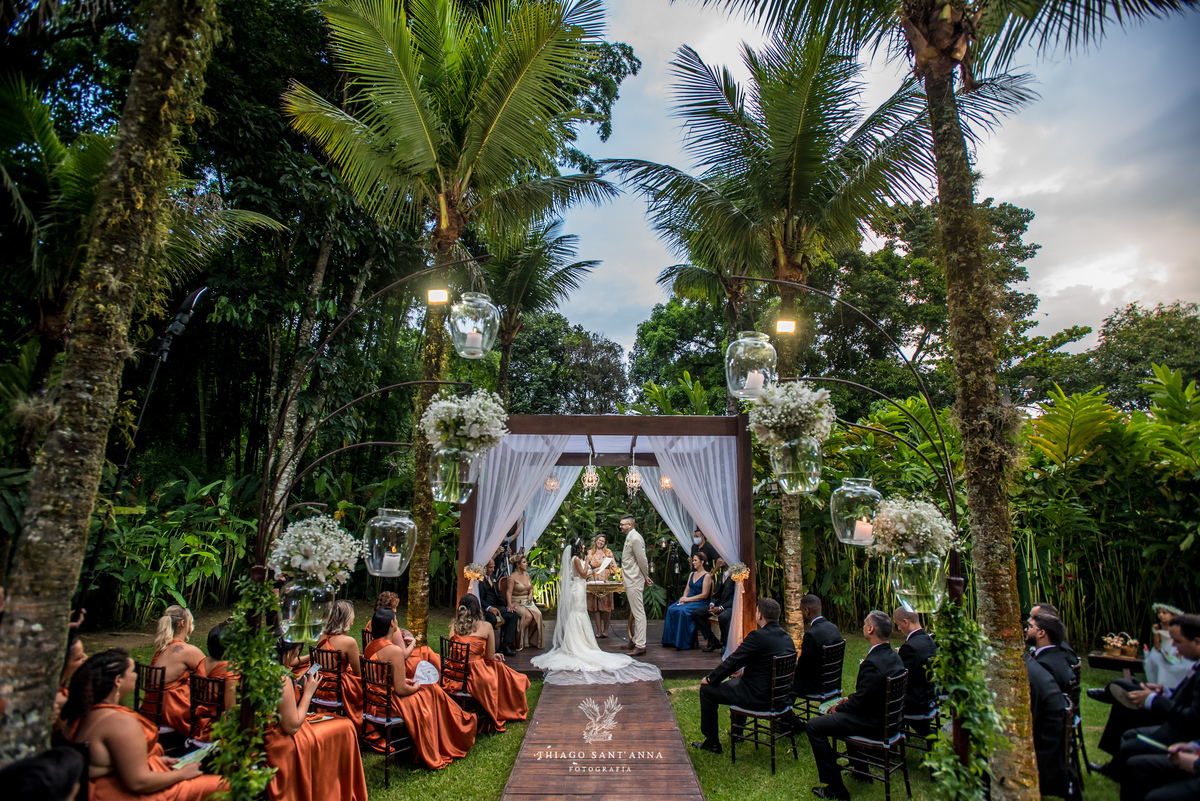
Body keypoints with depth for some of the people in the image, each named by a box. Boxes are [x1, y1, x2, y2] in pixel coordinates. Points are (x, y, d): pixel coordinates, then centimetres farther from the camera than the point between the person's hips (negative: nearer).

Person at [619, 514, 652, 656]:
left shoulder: (635, 538, -17)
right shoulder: (629, 537, 15)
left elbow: (642, 560, -17)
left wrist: (646, 577, -6)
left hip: (634, 581, -10)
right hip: (630, 581, 10)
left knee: (638, 613, -6)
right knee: (635, 612, 17)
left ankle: (640, 645, -3)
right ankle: (635, 640, 27)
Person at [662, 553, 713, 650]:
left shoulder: (706, 576, -5)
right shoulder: (692, 574, 19)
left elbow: (704, 595, -11)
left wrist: (688, 599, -14)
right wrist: (684, 597, -3)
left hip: (700, 602, -7)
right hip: (688, 600, 7)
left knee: (683, 611, -33)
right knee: (671, 609, -20)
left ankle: (683, 643, -23)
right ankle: (671, 639, -15)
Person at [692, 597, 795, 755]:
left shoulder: (758, 636, -24)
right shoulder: (787, 638, 2)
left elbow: (732, 662, -16)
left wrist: (710, 678, -2)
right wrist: (745, 670, 22)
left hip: (757, 697, -9)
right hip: (778, 694, 9)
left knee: (707, 689, 5)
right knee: (737, 681, 34)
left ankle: (712, 742, 16)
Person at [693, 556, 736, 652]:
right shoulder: (719, 576, 17)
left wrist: (721, 608, -22)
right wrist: (712, 604, -5)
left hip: (731, 606, -8)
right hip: (718, 605, 8)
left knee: (723, 617, -40)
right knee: (695, 614, -6)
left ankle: (725, 645, -14)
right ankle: (713, 641, -2)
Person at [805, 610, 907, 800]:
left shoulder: (873, 663, -30)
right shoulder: (893, 656, -1)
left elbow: (859, 702, -24)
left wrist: (838, 708, -6)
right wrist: (849, 698, 9)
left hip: (872, 722, -10)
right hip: (888, 716, 10)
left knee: (813, 726, -10)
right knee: (841, 713, 35)